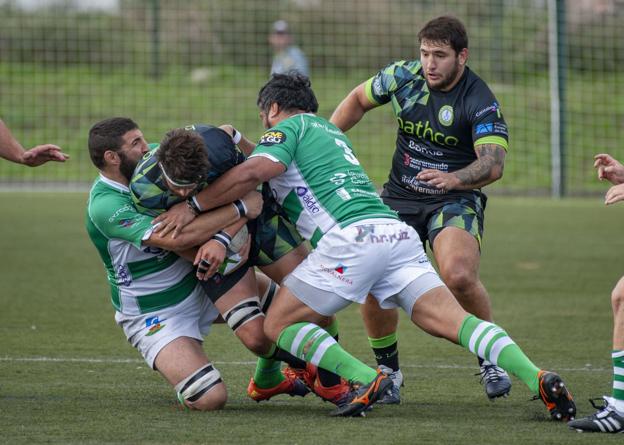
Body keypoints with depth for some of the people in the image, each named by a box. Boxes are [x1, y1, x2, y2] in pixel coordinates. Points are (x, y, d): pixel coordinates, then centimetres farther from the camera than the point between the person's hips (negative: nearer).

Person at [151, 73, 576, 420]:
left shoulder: (289, 127, 11)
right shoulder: (330, 130, 34)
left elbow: (252, 172, -8)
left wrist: (194, 205, 0)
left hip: (352, 235, -7)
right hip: (398, 232, 7)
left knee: (279, 324, 3)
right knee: (453, 320, -4)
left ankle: (367, 379, -16)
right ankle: (538, 379, -24)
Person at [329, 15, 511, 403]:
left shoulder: (481, 102, -18)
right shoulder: (403, 76, -4)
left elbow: (493, 163, -30)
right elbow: (359, 100, 16)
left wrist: (453, 179, -48)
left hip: (455, 199, -4)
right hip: (399, 197, 4)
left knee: (459, 275, -30)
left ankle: (490, 361, -5)